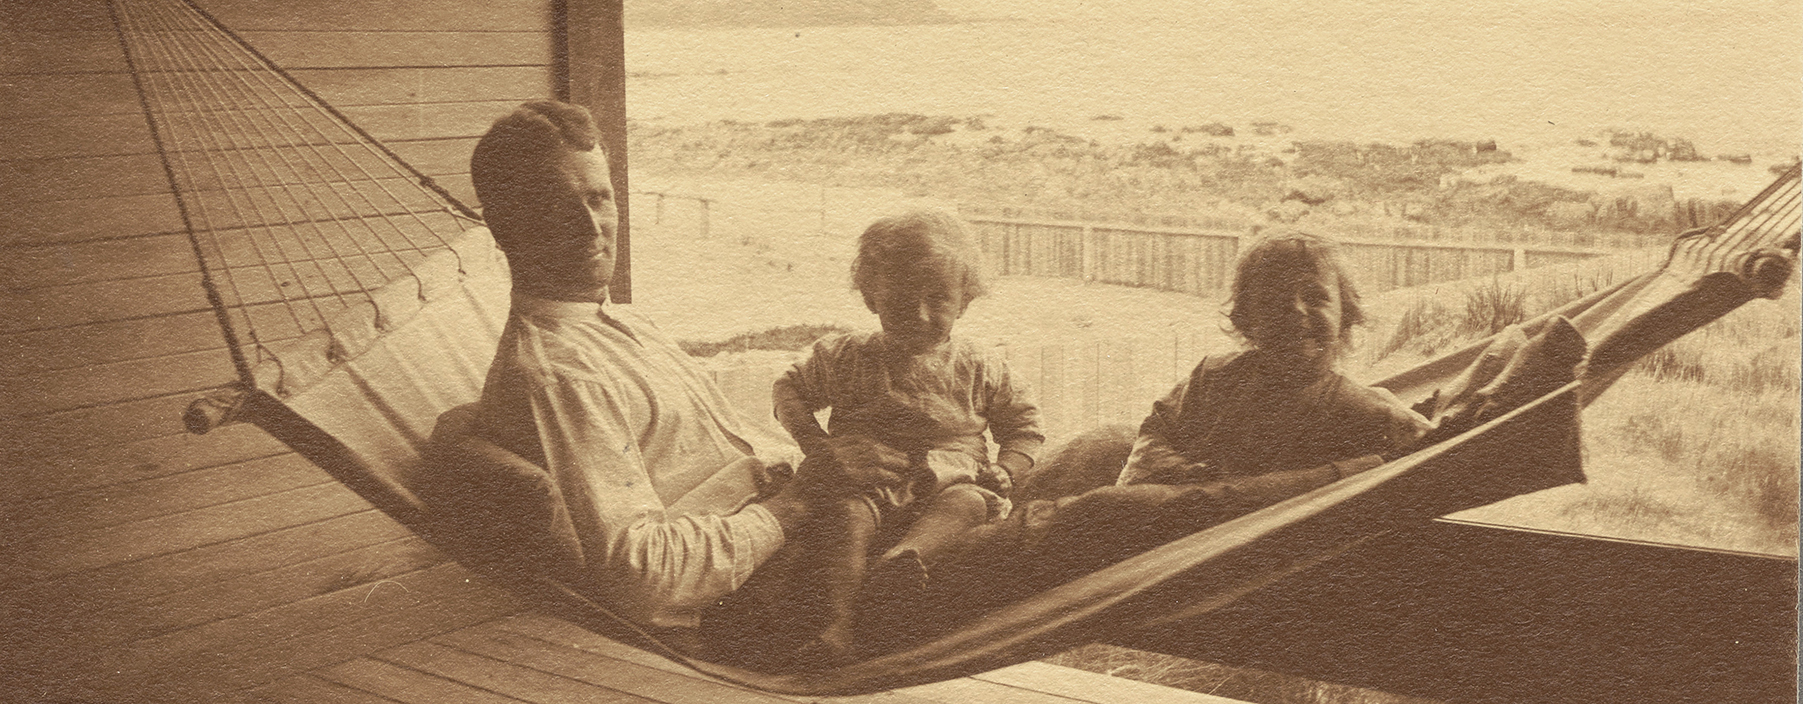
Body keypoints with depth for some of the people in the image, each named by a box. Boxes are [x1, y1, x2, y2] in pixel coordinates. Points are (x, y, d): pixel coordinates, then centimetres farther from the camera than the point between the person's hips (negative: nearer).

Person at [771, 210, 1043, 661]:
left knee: (967, 503, -36)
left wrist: (1005, 472, 0)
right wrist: (812, 441, 2)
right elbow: (790, 389, 21)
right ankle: (839, 622, -45)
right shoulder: (845, 358, 12)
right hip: (872, 483, 0)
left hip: (951, 482, 0)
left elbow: (1024, 425, 21)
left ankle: (903, 555, -64)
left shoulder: (979, 368, 12)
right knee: (849, 514, -34)